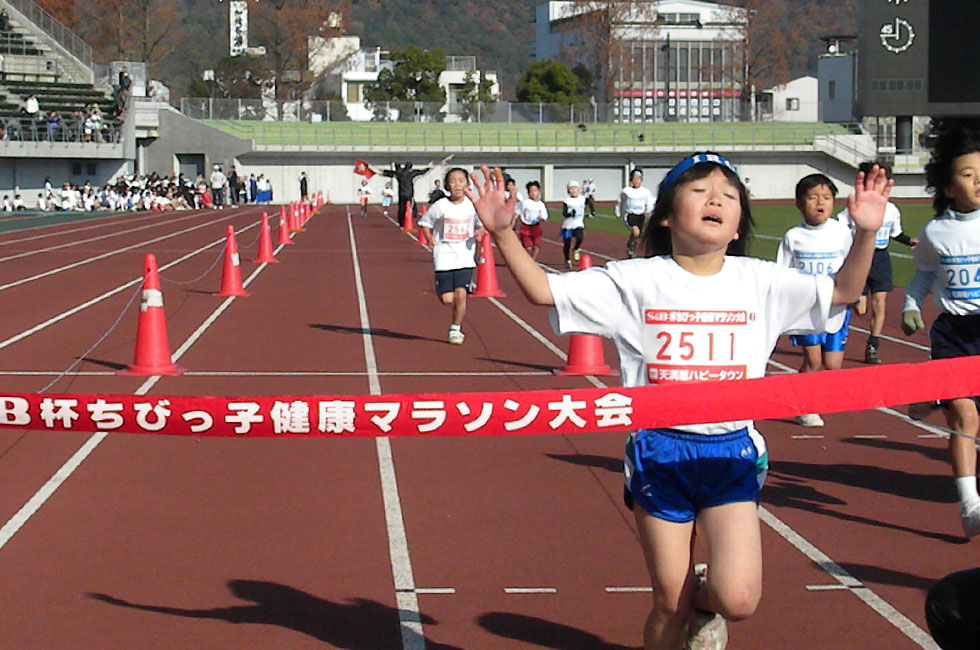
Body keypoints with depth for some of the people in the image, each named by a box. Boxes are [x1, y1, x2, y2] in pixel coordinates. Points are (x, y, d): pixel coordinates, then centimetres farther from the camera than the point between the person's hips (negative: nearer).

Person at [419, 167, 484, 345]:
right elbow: (425, 223, 9)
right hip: (444, 258, 0)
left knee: (460, 294, -13)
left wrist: (480, 232, -7)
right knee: (447, 299, -5)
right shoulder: (440, 206, -4)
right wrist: (429, 237, -7)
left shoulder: (473, 205, 0)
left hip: (465, 258, 0)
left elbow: (482, 224, 13)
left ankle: (455, 329, 8)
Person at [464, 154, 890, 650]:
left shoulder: (759, 281, 3)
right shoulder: (636, 281, -2)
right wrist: (503, 233, -16)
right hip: (660, 452, -1)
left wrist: (865, 233, -11)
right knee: (671, 605, 4)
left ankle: (703, 606, 24)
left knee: (737, 599, -12)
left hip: (732, 453, 1)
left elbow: (842, 292, 5)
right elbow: (543, 290, -4)